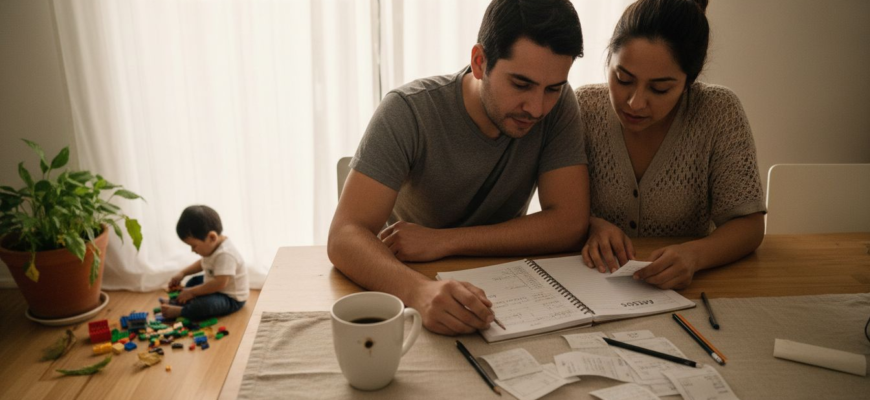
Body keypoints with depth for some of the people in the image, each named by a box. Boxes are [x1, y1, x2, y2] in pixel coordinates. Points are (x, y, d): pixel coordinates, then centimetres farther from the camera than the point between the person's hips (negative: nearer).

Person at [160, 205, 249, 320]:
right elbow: (202, 263, 20)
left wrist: (191, 292, -27)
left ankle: (178, 311, -13)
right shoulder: (212, 246, -1)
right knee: (193, 282, 24)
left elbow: (220, 283, -38)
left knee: (202, 305, -33)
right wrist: (182, 273, 7)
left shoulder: (225, 254, -32)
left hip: (230, 298, -11)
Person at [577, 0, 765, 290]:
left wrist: (694, 255, -29)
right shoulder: (584, 107, -8)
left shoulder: (719, 113, -11)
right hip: (595, 284, 1)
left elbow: (747, 224, -10)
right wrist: (592, 225, -24)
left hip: (685, 286, 0)